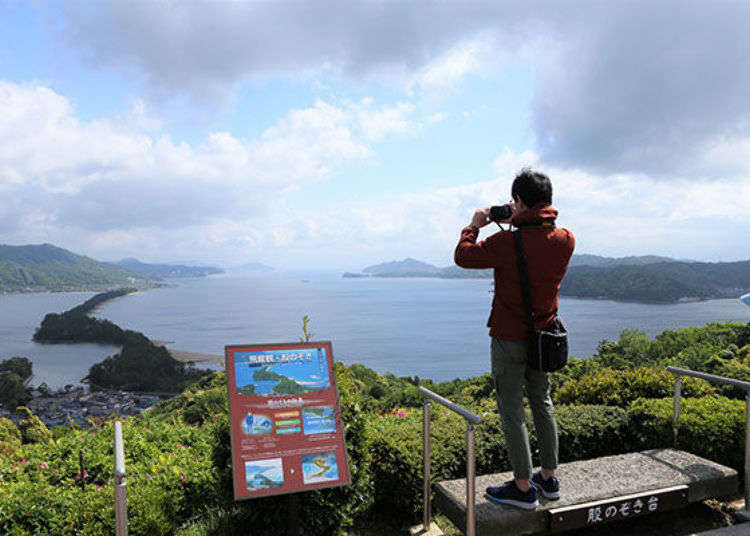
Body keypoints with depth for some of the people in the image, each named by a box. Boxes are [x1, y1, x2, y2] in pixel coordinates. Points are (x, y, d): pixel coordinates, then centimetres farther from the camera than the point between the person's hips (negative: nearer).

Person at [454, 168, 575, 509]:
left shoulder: (508, 243, -22)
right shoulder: (565, 241, -4)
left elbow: (463, 256, -9)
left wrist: (474, 225, 6)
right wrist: (519, 224, 16)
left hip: (509, 338, -6)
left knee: (511, 409, 5)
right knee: (542, 403, 19)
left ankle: (523, 488, 14)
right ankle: (549, 478, 30)